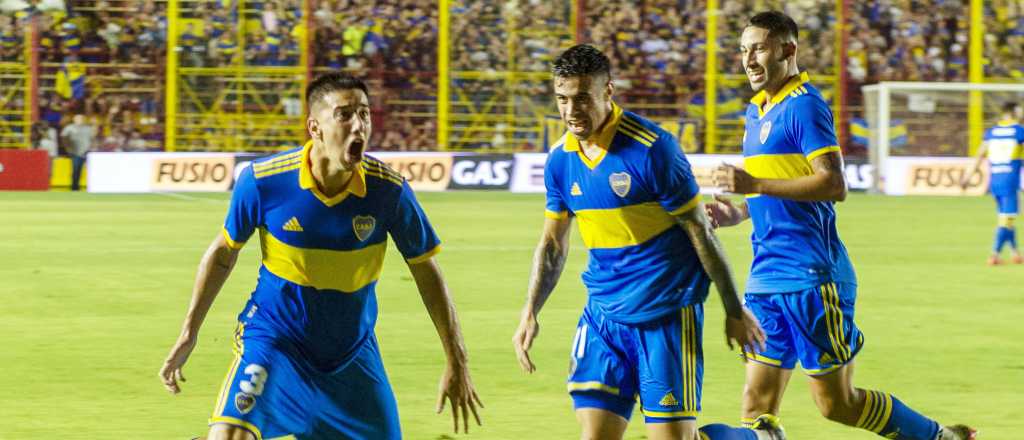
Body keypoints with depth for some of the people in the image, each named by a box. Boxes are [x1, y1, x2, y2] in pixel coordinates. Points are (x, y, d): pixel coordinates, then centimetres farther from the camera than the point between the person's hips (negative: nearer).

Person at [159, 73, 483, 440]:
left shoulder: (388, 190, -16)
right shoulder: (263, 181, -18)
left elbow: (426, 271, -3)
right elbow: (223, 252, 0)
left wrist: (457, 362, -1)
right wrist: (188, 335, 4)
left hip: (352, 354, 3)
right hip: (274, 338, -3)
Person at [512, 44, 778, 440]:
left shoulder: (651, 148, -15)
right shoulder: (560, 158, 3)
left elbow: (700, 232, -10)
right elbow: (552, 243, 15)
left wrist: (735, 311, -5)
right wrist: (530, 313, 4)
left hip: (667, 315, -6)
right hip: (602, 314, 6)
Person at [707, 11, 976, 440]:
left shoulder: (803, 105, -11)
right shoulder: (757, 110, 16)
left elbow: (833, 185, -21)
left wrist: (754, 184, -23)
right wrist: (737, 212, 9)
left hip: (810, 276, -9)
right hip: (766, 276, 9)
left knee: (837, 403, -2)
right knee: (758, 403, 3)